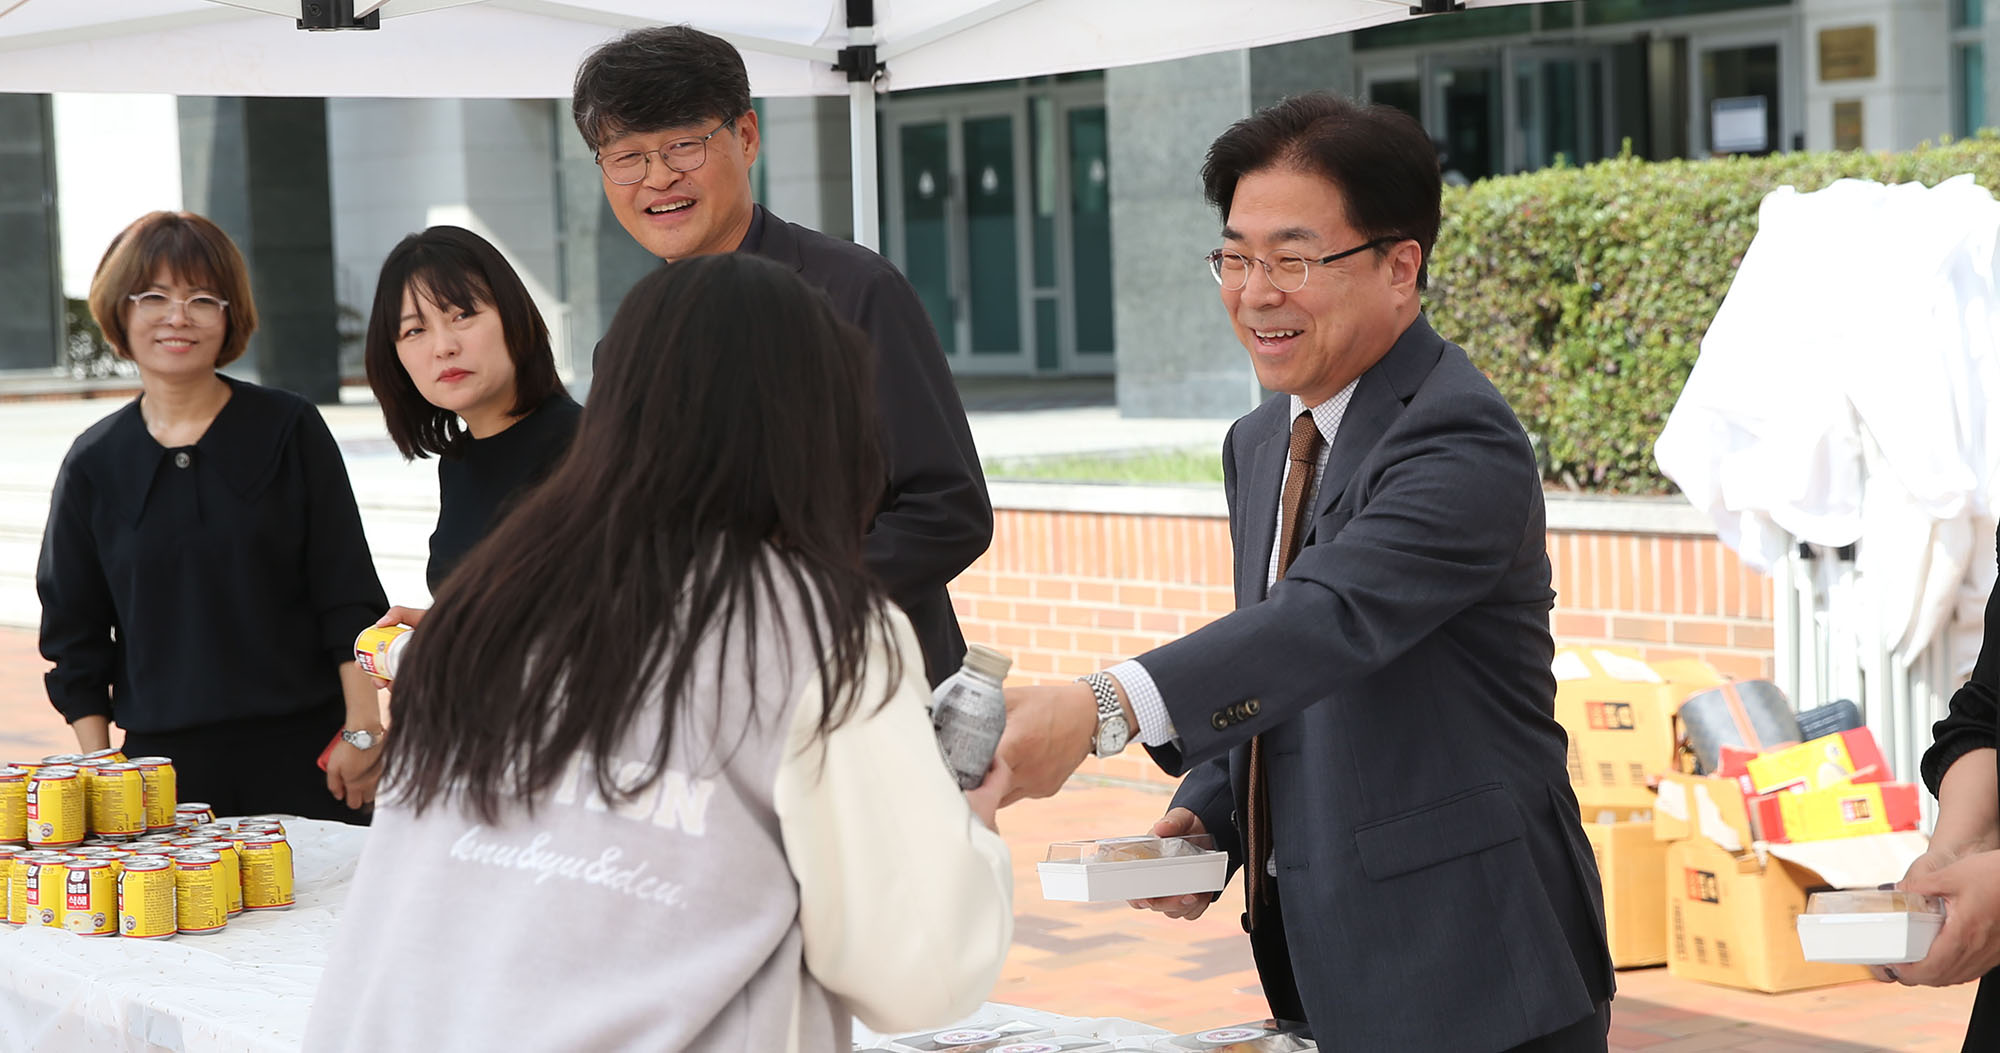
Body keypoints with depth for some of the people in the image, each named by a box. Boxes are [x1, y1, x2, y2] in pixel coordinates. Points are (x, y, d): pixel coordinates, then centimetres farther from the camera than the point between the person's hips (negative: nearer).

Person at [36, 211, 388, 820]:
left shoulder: (289, 431, 2)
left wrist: (362, 729, -6)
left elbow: (348, 599, 1)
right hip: (163, 759, 1)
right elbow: (76, 639, 10)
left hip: (302, 751, -1)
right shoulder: (94, 465, 7)